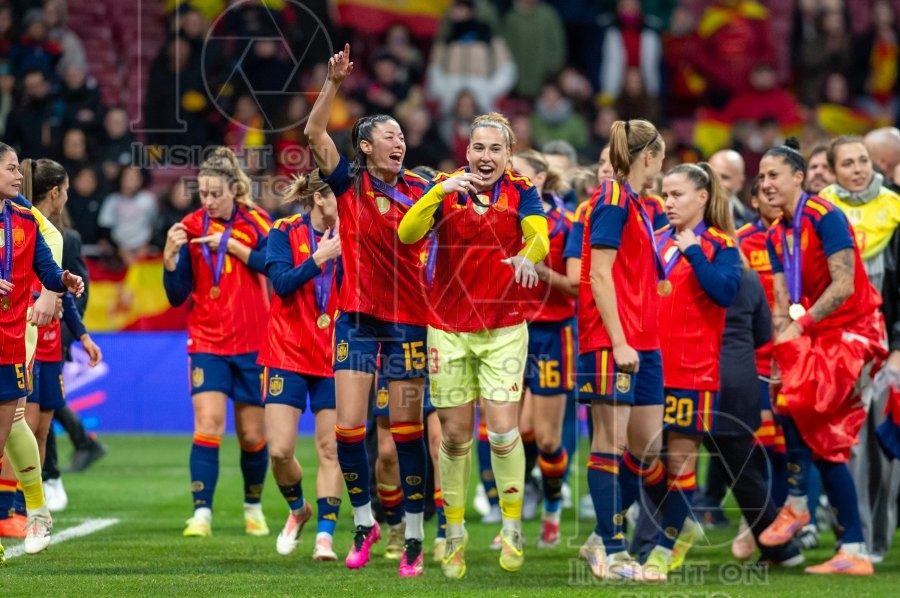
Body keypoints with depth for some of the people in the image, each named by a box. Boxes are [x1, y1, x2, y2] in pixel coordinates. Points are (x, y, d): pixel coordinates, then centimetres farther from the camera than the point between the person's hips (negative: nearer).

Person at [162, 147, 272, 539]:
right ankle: (201, 514, -18)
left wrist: (231, 244, -20)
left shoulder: (256, 221, -1)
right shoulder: (191, 227, -1)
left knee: (252, 435, 7)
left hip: (252, 343, 0)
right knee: (208, 424, -17)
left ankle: (253, 507, 29)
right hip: (207, 343, 0)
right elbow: (177, 296, -1)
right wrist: (171, 254, -16)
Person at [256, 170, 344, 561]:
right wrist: (319, 258, -25)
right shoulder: (284, 233, -3)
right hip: (287, 354, -2)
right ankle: (298, 509, 23)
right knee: (280, 450, -5)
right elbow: (282, 283, -15)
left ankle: (325, 536, 1)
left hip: (334, 356, 2)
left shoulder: (345, 238, 4)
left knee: (330, 449, -3)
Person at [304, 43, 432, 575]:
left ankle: (415, 537, 6)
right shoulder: (349, 184, 1)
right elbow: (315, 133, -9)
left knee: (407, 430, 0)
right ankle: (364, 522, 16)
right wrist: (335, 83, -21)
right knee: (348, 427, -4)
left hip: (408, 316, 0)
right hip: (357, 314, 0)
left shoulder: (419, 189, 3)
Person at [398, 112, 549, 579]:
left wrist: (528, 256, -44)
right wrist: (441, 191, -31)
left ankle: (512, 526, 7)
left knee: (503, 430, -9)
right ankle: (454, 533, 16)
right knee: (454, 434, 3)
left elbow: (538, 236, -20)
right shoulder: (445, 188, -1)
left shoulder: (522, 192, -2)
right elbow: (407, 233, -17)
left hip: (504, 329, -1)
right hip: (448, 327, 1)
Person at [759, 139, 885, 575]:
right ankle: (854, 552, 7)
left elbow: (843, 285, -20)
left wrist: (801, 325, -21)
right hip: (818, 335, 9)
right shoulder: (776, 235, 11)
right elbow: (781, 303, 6)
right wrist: (779, 355, -8)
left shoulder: (824, 217, -13)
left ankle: (795, 503, -11)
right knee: (827, 444, 3)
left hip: (852, 330, -9)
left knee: (797, 396, -26)